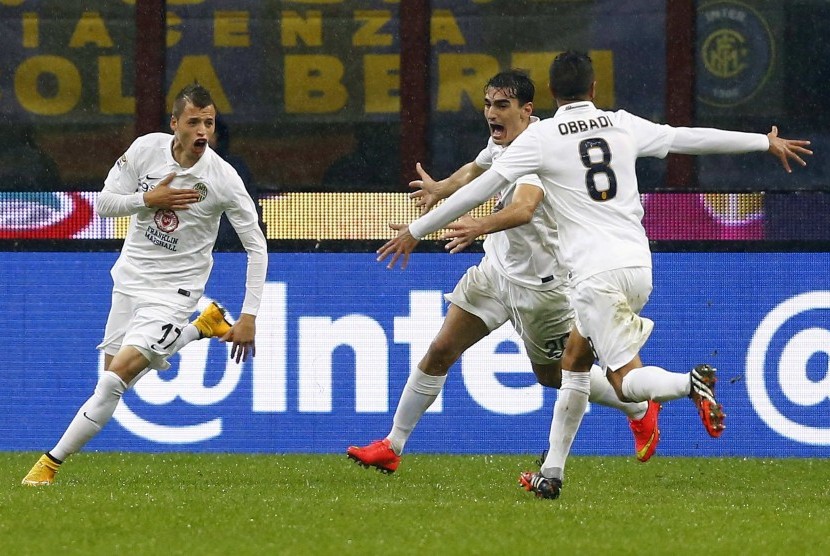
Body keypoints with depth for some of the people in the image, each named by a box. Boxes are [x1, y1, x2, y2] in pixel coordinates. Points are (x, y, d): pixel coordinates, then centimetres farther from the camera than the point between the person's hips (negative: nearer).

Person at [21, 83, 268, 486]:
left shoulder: (222, 178, -17)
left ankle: (52, 462, -9)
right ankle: (203, 327, 32)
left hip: (173, 290, -5)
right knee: (115, 372, 15)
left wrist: (249, 316, -15)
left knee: (117, 374, -19)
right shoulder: (145, 149, -9)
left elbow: (256, 246, -10)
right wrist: (149, 199, -20)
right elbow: (104, 203, 0)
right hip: (130, 276, 5)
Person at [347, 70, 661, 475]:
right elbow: (476, 170, 25)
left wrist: (479, 227, -62)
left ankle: (641, 410, 36)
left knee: (553, 374, 11)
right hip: (495, 270, 7)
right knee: (441, 351, -3)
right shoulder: (502, 141, -1)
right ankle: (392, 447, 4)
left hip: (540, 283, -7)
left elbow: (524, 209, -45)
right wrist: (441, 188, 9)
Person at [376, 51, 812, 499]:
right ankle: (552, 474, 17)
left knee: (625, 381, -6)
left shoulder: (541, 137, -2)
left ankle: (692, 383, -37)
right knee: (573, 361, 18)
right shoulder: (623, 126, 10)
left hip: (596, 273, -6)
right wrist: (767, 142, 33)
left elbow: (479, 189, -2)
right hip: (638, 266, 6)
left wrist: (416, 230, 6)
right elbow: (693, 138, 19)